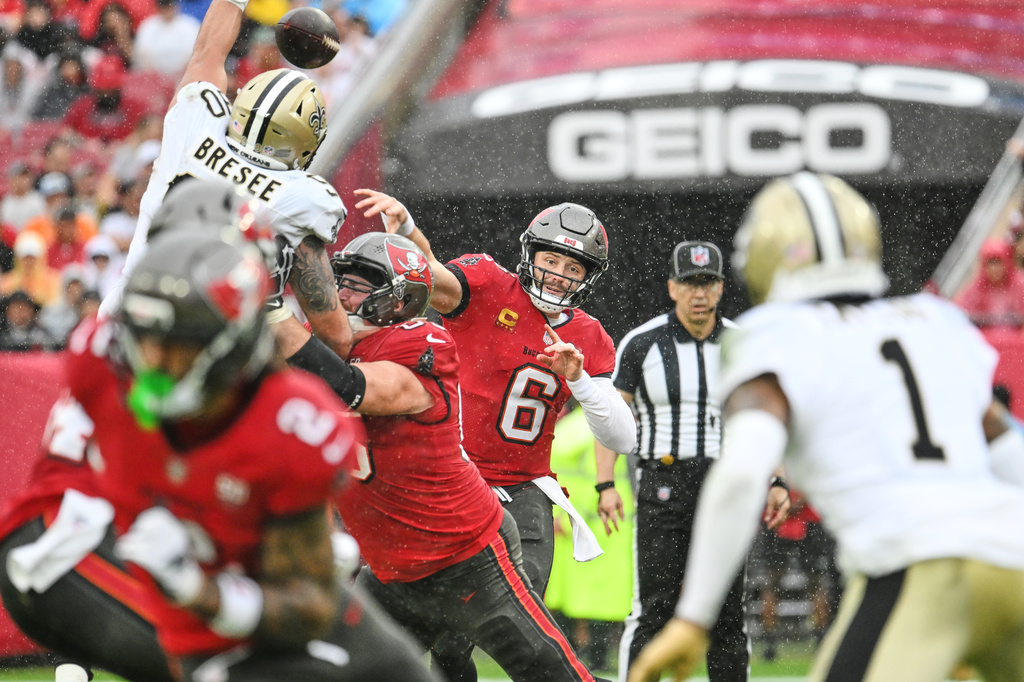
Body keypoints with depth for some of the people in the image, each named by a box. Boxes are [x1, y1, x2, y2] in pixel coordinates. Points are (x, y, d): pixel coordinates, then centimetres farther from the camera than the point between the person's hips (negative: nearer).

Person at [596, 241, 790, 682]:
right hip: (662, 489, -2)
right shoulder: (642, 344, 0)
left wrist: (776, 483, 1)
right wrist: (605, 485, -9)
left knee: (727, 612, 2)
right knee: (654, 609, -9)